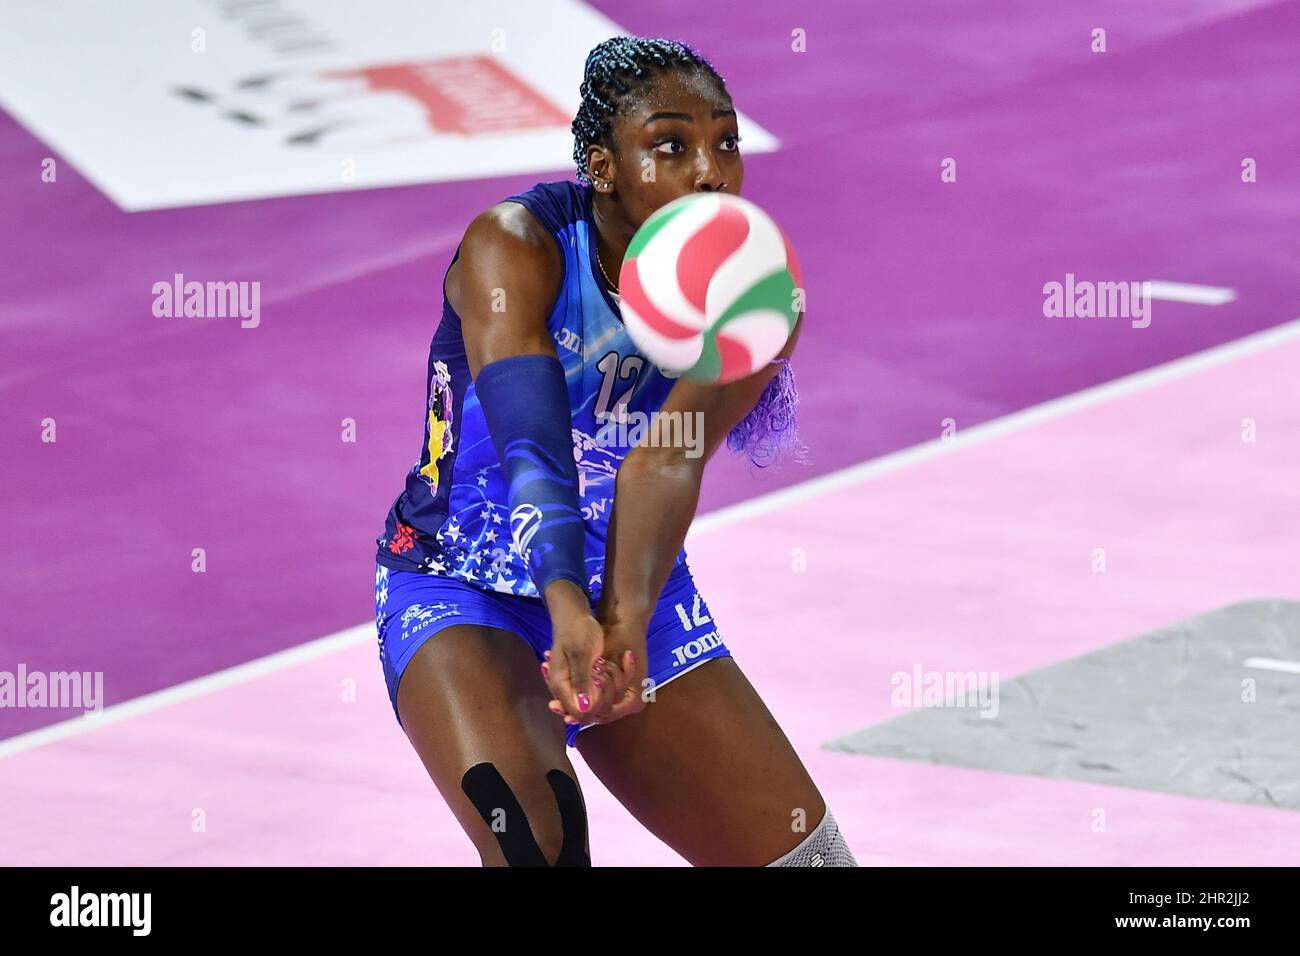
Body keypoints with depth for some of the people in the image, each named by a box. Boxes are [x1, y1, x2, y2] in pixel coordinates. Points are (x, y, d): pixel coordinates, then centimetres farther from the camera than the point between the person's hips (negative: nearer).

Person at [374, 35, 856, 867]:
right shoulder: (514, 248, -20)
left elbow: (670, 459, -30)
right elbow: (532, 449, -34)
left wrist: (626, 619, -48)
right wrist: (569, 611, -51)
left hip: (635, 601, 4)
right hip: (460, 589, -4)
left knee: (807, 858, 2)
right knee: (532, 831, -33)